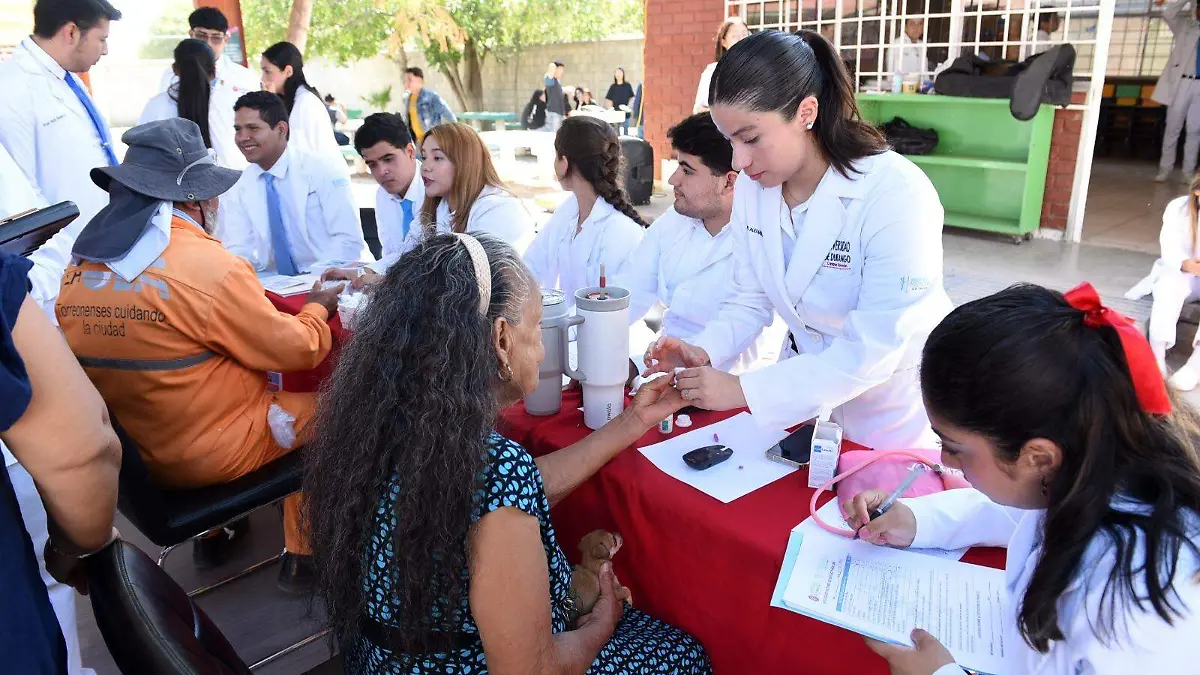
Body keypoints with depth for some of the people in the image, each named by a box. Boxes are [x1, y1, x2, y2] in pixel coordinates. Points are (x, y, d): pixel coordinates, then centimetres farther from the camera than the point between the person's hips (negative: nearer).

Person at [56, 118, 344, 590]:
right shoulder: (210, 267, -24)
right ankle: (304, 554, 20)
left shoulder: (78, 273, -3)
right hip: (210, 457, -7)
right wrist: (319, 307, 5)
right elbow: (296, 350, -15)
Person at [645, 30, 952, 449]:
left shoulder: (897, 195, -27)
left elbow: (872, 350, -29)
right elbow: (751, 300, 0)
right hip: (804, 388, 5)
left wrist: (743, 390, -32)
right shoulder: (751, 187, -8)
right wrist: (703, 352, -19)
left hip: (893, 410, -5)